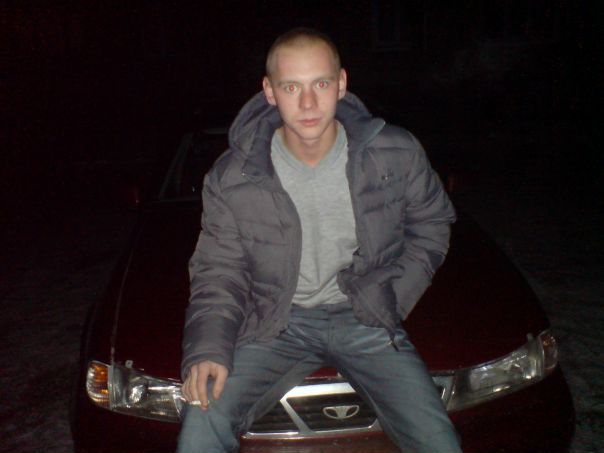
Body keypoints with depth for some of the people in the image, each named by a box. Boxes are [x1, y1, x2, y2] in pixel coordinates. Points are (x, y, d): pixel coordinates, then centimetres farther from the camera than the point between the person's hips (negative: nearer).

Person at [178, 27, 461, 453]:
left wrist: (393, 299, -1)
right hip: (277, 323, 0)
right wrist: (208, 348, -16)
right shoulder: (232, 177, -9)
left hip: (365, 319, 1)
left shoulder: (397, 154, -8)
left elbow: (432, 223, 8)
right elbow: (219, 270, 0)